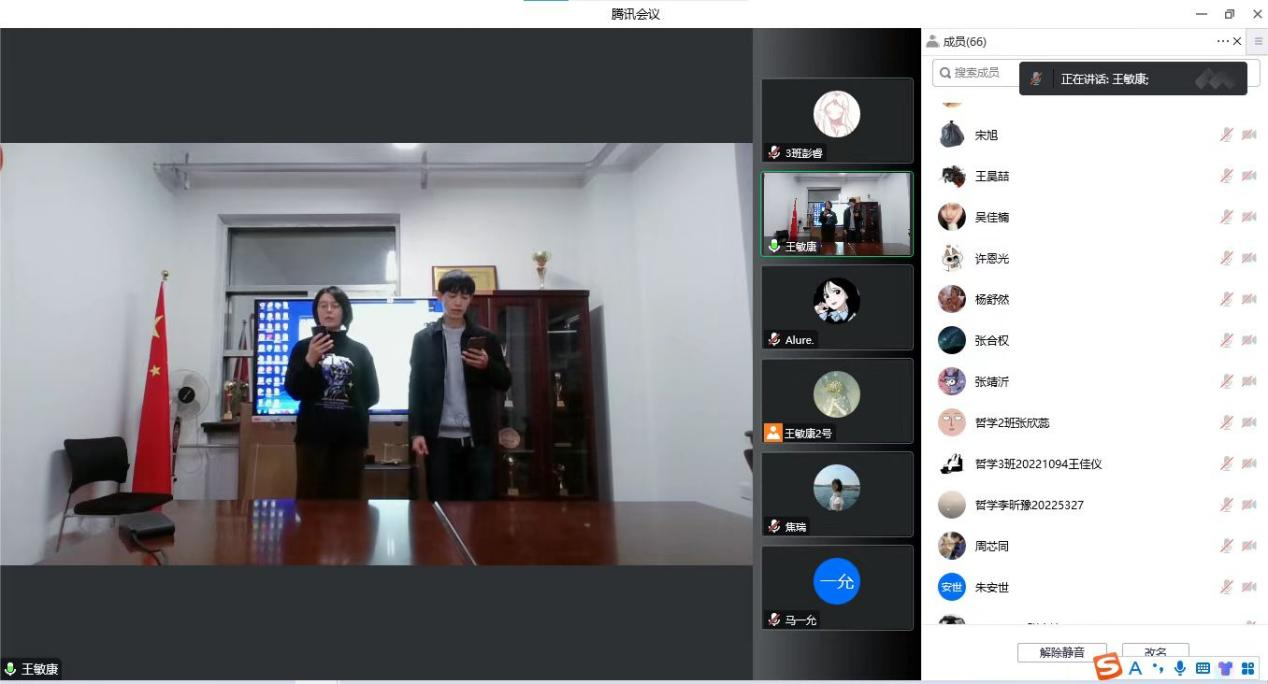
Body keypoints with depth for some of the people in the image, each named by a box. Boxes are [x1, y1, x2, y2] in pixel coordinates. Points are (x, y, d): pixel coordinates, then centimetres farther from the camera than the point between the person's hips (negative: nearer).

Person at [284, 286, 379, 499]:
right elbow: (294, 391, -2)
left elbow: (372, 394, 13)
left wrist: (351, 405, -1)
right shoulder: (303, 347, 8)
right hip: (313, 434, -1)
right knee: (310, 498, -6)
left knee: (347, 499, 0)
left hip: (350, 435, 1)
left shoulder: (359, 350, 11)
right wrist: (311, 359, -14)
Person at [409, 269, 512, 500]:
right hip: (439, 437, 0)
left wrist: (487, 365, -13)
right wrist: (416, 432, -5)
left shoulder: (486, 338, 9)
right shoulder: (423, 339, 7)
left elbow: (505, 382, 9)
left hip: (477, 437, 1)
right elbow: (416, 388, 4)